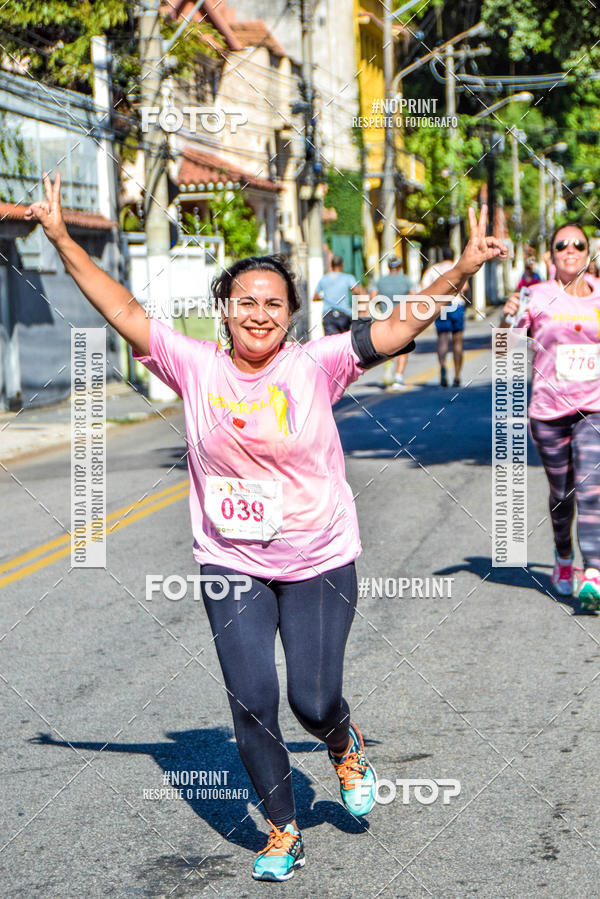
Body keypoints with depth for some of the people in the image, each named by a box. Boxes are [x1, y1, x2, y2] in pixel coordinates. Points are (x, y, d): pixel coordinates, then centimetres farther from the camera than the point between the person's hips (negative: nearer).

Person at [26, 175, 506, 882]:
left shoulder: (316, 366, -11)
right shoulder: (195, 368, -6)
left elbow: (397, 328, -17)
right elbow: (123, 310, -4)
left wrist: (460, 272, -28)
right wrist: (61, 238, -5)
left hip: (319, 563, -1)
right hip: (231, 565, 2)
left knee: (313, 701, 0)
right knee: (252, 704, 1)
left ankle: (345, 746, 38)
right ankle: (282, 831, 21)